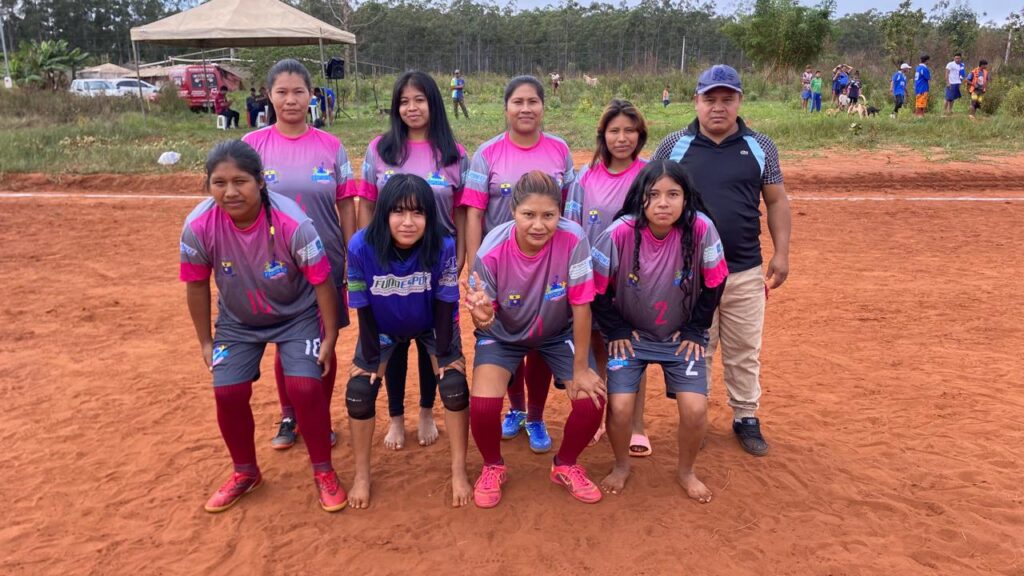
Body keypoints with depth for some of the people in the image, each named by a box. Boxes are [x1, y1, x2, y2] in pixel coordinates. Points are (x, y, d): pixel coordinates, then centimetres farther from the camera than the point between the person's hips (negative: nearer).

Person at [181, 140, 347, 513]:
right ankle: (245, 473, 24)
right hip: (237, 321, 3)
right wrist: (206, 342, 1)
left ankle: (324, 472, 9)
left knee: (305, 387, -15)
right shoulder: (198, 227, -24)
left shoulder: (292, 224, -32)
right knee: (228, 393, -3)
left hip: (297, 316, -3)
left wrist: (329, 339, -14)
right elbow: (197, 286, -7)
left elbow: (322, 282, -21)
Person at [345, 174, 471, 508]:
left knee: (455, 386, -12)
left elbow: (444, 303, -20)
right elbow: (363, 308, -20)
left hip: (433, 325, 0)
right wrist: (370, 358, -11)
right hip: (382, 327, 1)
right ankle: (362, 475, 16)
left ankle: (459, 472, 7)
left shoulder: (443, 245, -33)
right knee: (359, 391, -6)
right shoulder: (361, 247, -32)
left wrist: (445, 353, -13)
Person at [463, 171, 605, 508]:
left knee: (592, 399, -15)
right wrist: (481, 315, -46)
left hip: (559, 332, 1)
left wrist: (581, 368, -16)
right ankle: (493, 468, 14)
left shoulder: (573, 240, -30)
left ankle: (566, 465, 18)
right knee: (483, 404, -21)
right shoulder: (492, 252, -29)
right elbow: (484, 320, -21)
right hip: (503, 334, -1)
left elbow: (581, 306, -21)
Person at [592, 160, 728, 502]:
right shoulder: (621, 233, -23)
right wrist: (615, 331, -7)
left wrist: (695, 330, -4)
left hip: (682, 334, 1)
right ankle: (621, 467, 20)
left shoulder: (701, 229, -21)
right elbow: (597, 287, -10)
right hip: (629, 333, 0)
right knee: (620, 406, -12)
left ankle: (686, 472, 20)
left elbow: (714, 284, -5)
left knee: (695, 408, -11)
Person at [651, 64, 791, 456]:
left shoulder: (760, 147, 4)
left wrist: (781, 252, 0)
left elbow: (776, 201, 8)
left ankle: (746, 419, 27)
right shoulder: (673, 146, 1)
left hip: (745, 273, 1)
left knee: (745, 351, 11)